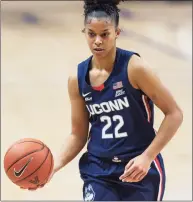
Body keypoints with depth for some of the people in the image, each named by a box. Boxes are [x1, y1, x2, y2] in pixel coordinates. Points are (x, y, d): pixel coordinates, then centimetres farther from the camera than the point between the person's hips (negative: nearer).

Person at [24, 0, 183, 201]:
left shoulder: (134, 67, -14)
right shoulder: (78, 79, 0)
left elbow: (174, 114, -11)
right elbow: (78, 134, 8)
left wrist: (147, 157, -18)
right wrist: (55, 165, -8)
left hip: (141, 171, -3)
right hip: (98, 171, 3)